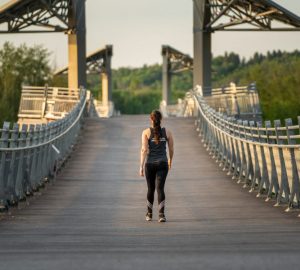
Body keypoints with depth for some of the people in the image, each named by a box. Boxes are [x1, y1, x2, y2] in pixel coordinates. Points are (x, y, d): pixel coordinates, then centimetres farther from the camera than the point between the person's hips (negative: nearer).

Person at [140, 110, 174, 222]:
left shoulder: (146, 132, -3)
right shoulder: (167, 132, 2)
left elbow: (144, 149, -10)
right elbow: (171, 149, 8)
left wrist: (141, 166, -9)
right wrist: (170, 160, 28)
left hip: (149, 163, 0)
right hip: (162, 163, 0)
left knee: (151, 189, 16)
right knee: (160, 188, -6)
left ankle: (149, 214, 29)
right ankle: (161, 214, -22)